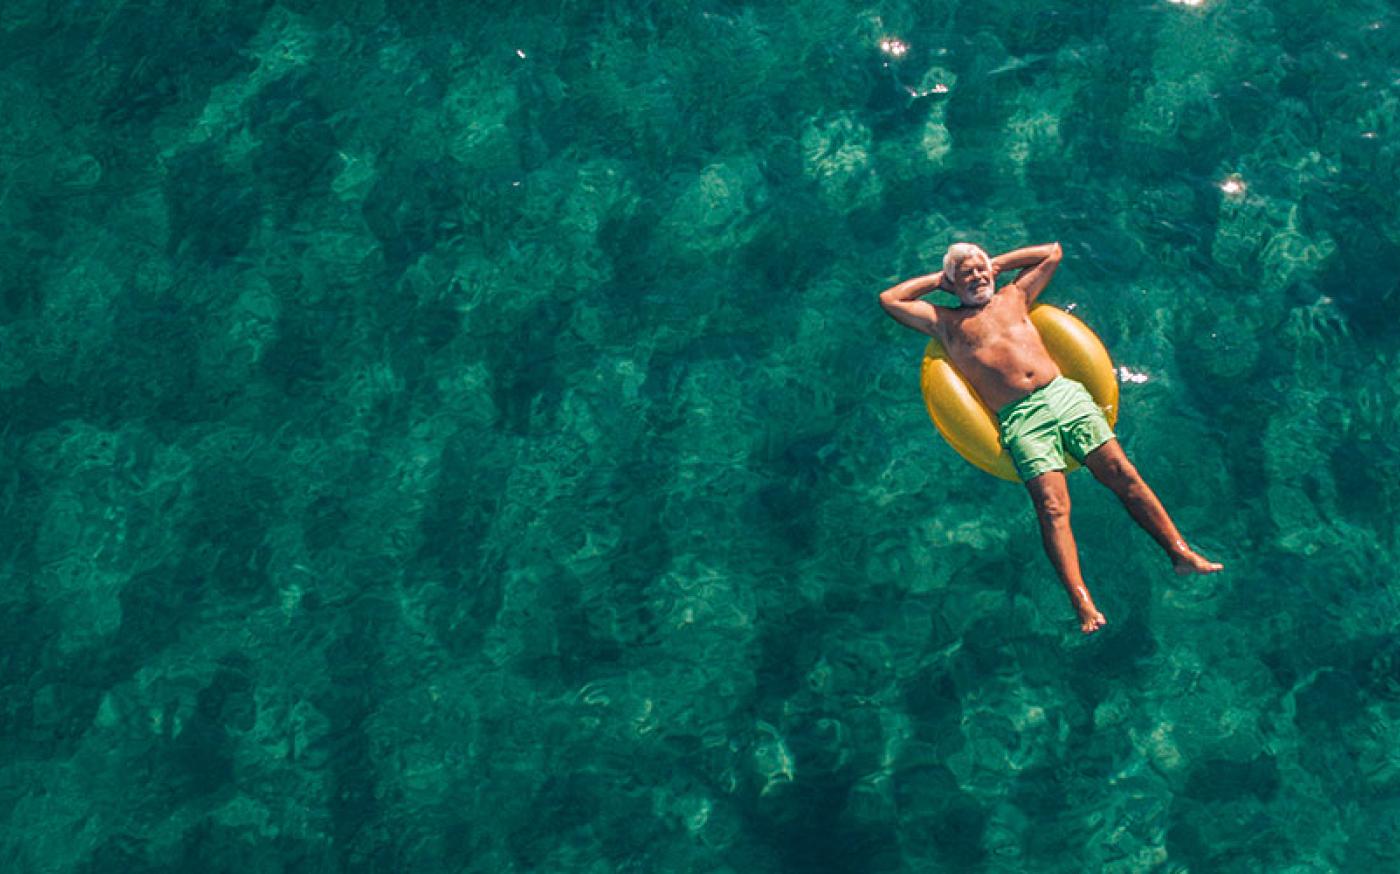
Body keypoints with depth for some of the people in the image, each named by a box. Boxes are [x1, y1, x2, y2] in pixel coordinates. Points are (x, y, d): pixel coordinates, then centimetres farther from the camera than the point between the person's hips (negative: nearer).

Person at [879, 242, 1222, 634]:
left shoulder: (1013, 297, 25)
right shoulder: (946, 322, 18)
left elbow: (1053, 251, 34)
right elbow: (889, 299, 16)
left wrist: (998, 263, 30)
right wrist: (938, 278, 23)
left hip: (1064, 393, 4)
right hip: (1020, 420, -4)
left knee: (1122, 473, -11)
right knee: (1052, 507, -20)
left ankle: (1180, 552, -11)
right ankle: (1082, 603, -31)